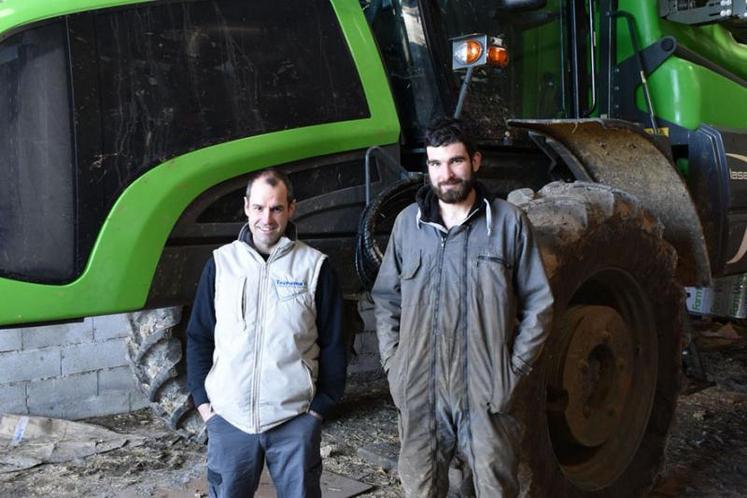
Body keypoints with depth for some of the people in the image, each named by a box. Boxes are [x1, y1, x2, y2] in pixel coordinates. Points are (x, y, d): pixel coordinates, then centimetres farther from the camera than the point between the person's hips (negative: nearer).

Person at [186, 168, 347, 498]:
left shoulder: (314, 266, -1)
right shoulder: (221, 262, 3)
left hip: (295, 419, -1)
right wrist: (202, 400, 2)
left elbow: (332, 344, 2)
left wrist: (322, 405, -3)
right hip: (227, 418, 2)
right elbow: (199, 337, 8)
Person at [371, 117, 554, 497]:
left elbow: (538, 305, 0)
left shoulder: (509, 222, -3)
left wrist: (514, 369, -5)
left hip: (487, 394, -2)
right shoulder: (408, 222, 4)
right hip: (418, 393, 3)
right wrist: (392, 362, 4)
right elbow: (386, 299, 12)